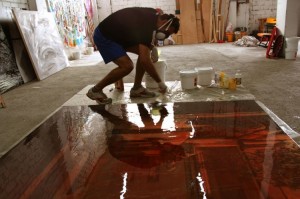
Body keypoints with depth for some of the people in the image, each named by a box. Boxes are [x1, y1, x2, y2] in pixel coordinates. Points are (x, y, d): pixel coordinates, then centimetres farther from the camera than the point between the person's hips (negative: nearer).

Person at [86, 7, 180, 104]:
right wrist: (160, 82, -27)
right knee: (127, 66, -24)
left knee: (144, 51, 0)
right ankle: (95, 90, -7)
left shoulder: (153, 15, -3)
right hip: (103, 37, -10)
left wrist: (153, 47, -1)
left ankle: (136, 89, 6)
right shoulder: (146, 25, -30)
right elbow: (145, 60, -36)